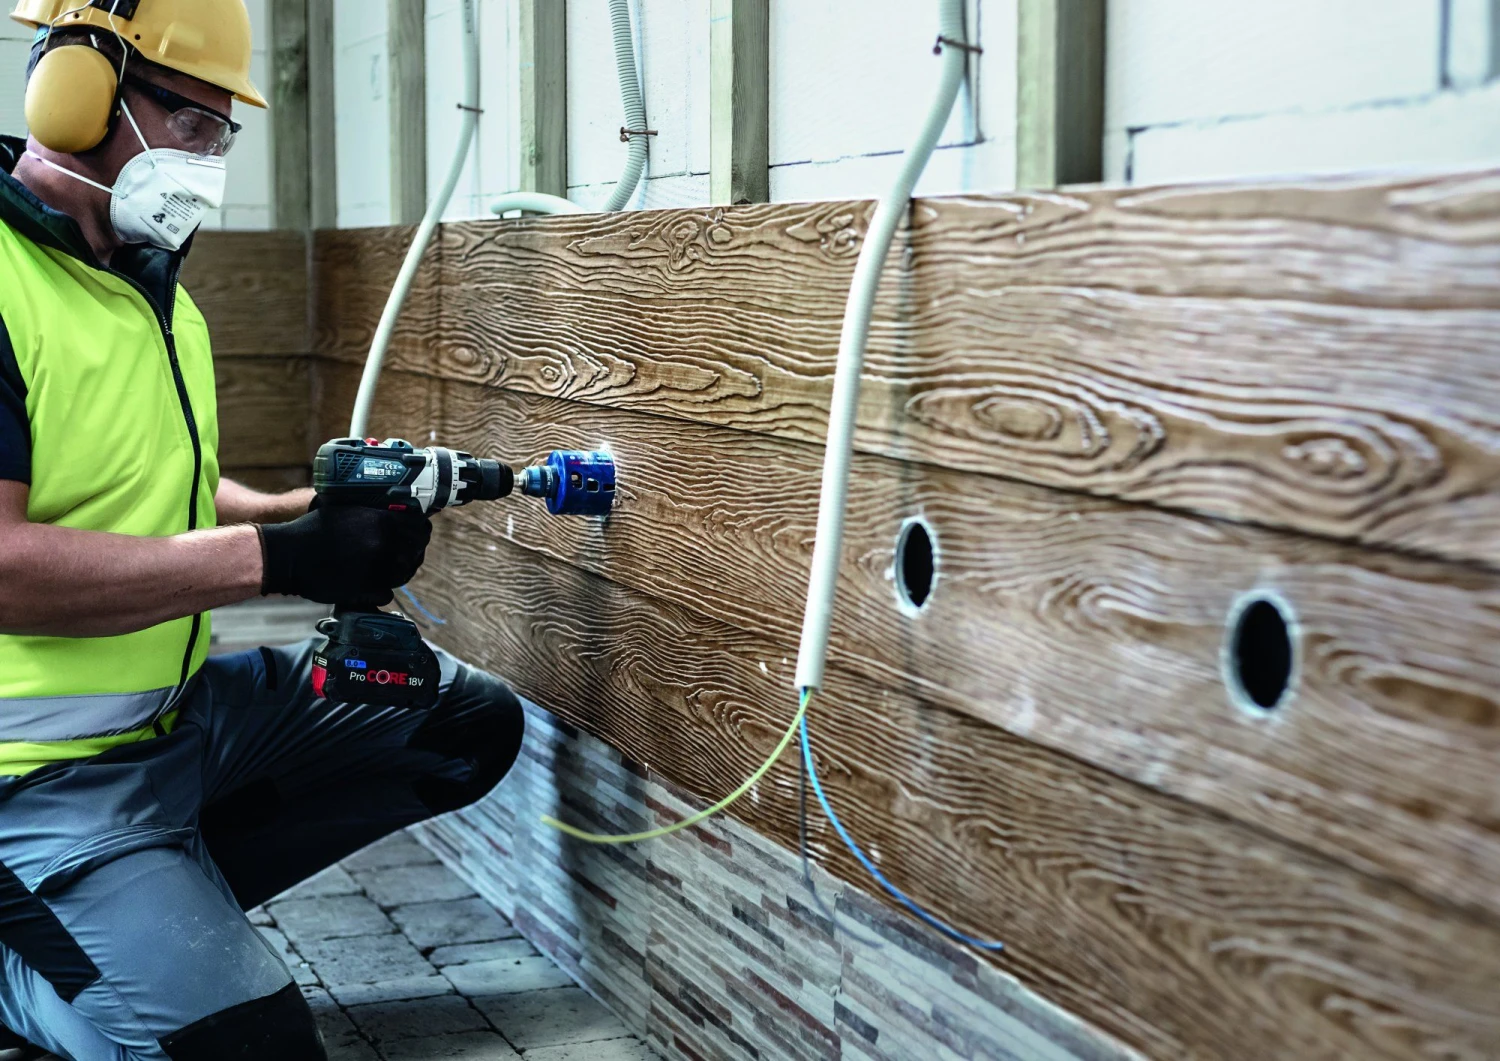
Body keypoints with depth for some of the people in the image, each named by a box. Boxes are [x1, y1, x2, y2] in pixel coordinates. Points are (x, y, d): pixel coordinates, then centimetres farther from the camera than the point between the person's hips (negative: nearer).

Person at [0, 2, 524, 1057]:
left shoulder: (159, 295, 12)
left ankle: (150, 903, 4)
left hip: (193, 703, 9)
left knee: (473, 726, 8)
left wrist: (318, 509, 4)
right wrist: (277, 556, -26)